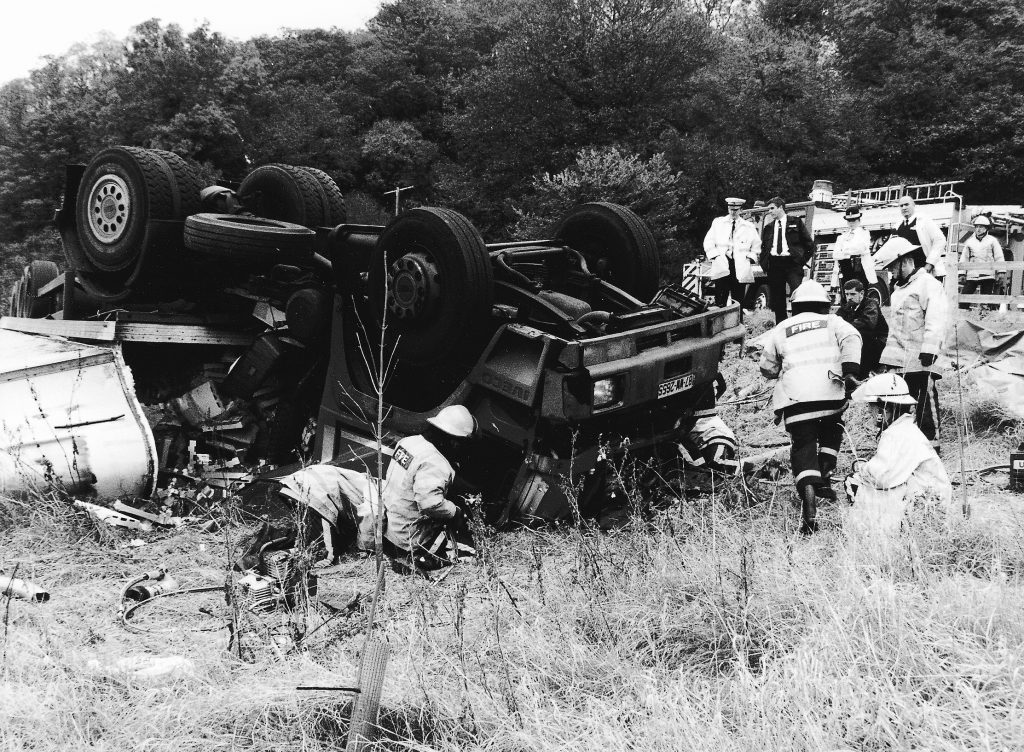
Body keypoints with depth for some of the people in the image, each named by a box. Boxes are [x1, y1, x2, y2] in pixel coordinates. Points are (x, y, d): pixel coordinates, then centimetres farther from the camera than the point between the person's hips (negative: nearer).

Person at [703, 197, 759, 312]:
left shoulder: (748, 226, 14)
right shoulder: (718, 223, 14)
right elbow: (708, 242, 13)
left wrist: (749, 257, 4)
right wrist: (715, 256, 0)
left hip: (741, 269, 1)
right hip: (722, 267, -1)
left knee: (738, 300, -1)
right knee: (720, 301, -10)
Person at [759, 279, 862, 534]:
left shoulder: (781, 329, 21)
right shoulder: (832, 322, 18)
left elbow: (767, 368, 23)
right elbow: (851, 339, -3)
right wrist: (850, 370, -14)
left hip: (795, 397, 0)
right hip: (830, 392, 0)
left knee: (804, 446, 1)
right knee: (831, 430, 30)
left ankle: (810, 514, -12)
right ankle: (824, 477, 17)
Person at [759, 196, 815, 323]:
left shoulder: (796, 222, 7)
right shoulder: (768, 227, 17)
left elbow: (809, 243, 8)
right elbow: (763, 247, 21)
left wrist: (803, 260, 2)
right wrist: (764, 264, 8)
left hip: (792, 262, -4)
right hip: (774, 264, 4)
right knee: (777, 299, 4)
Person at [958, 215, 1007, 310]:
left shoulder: (992, 241, 7)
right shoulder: (969, 242, 14)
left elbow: (999, 257, 5)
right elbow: (964, 259, 15)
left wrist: (1002, 272, -3)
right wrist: (962, 273, 8)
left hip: (987, 276, -2)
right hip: (972, 275, 2)